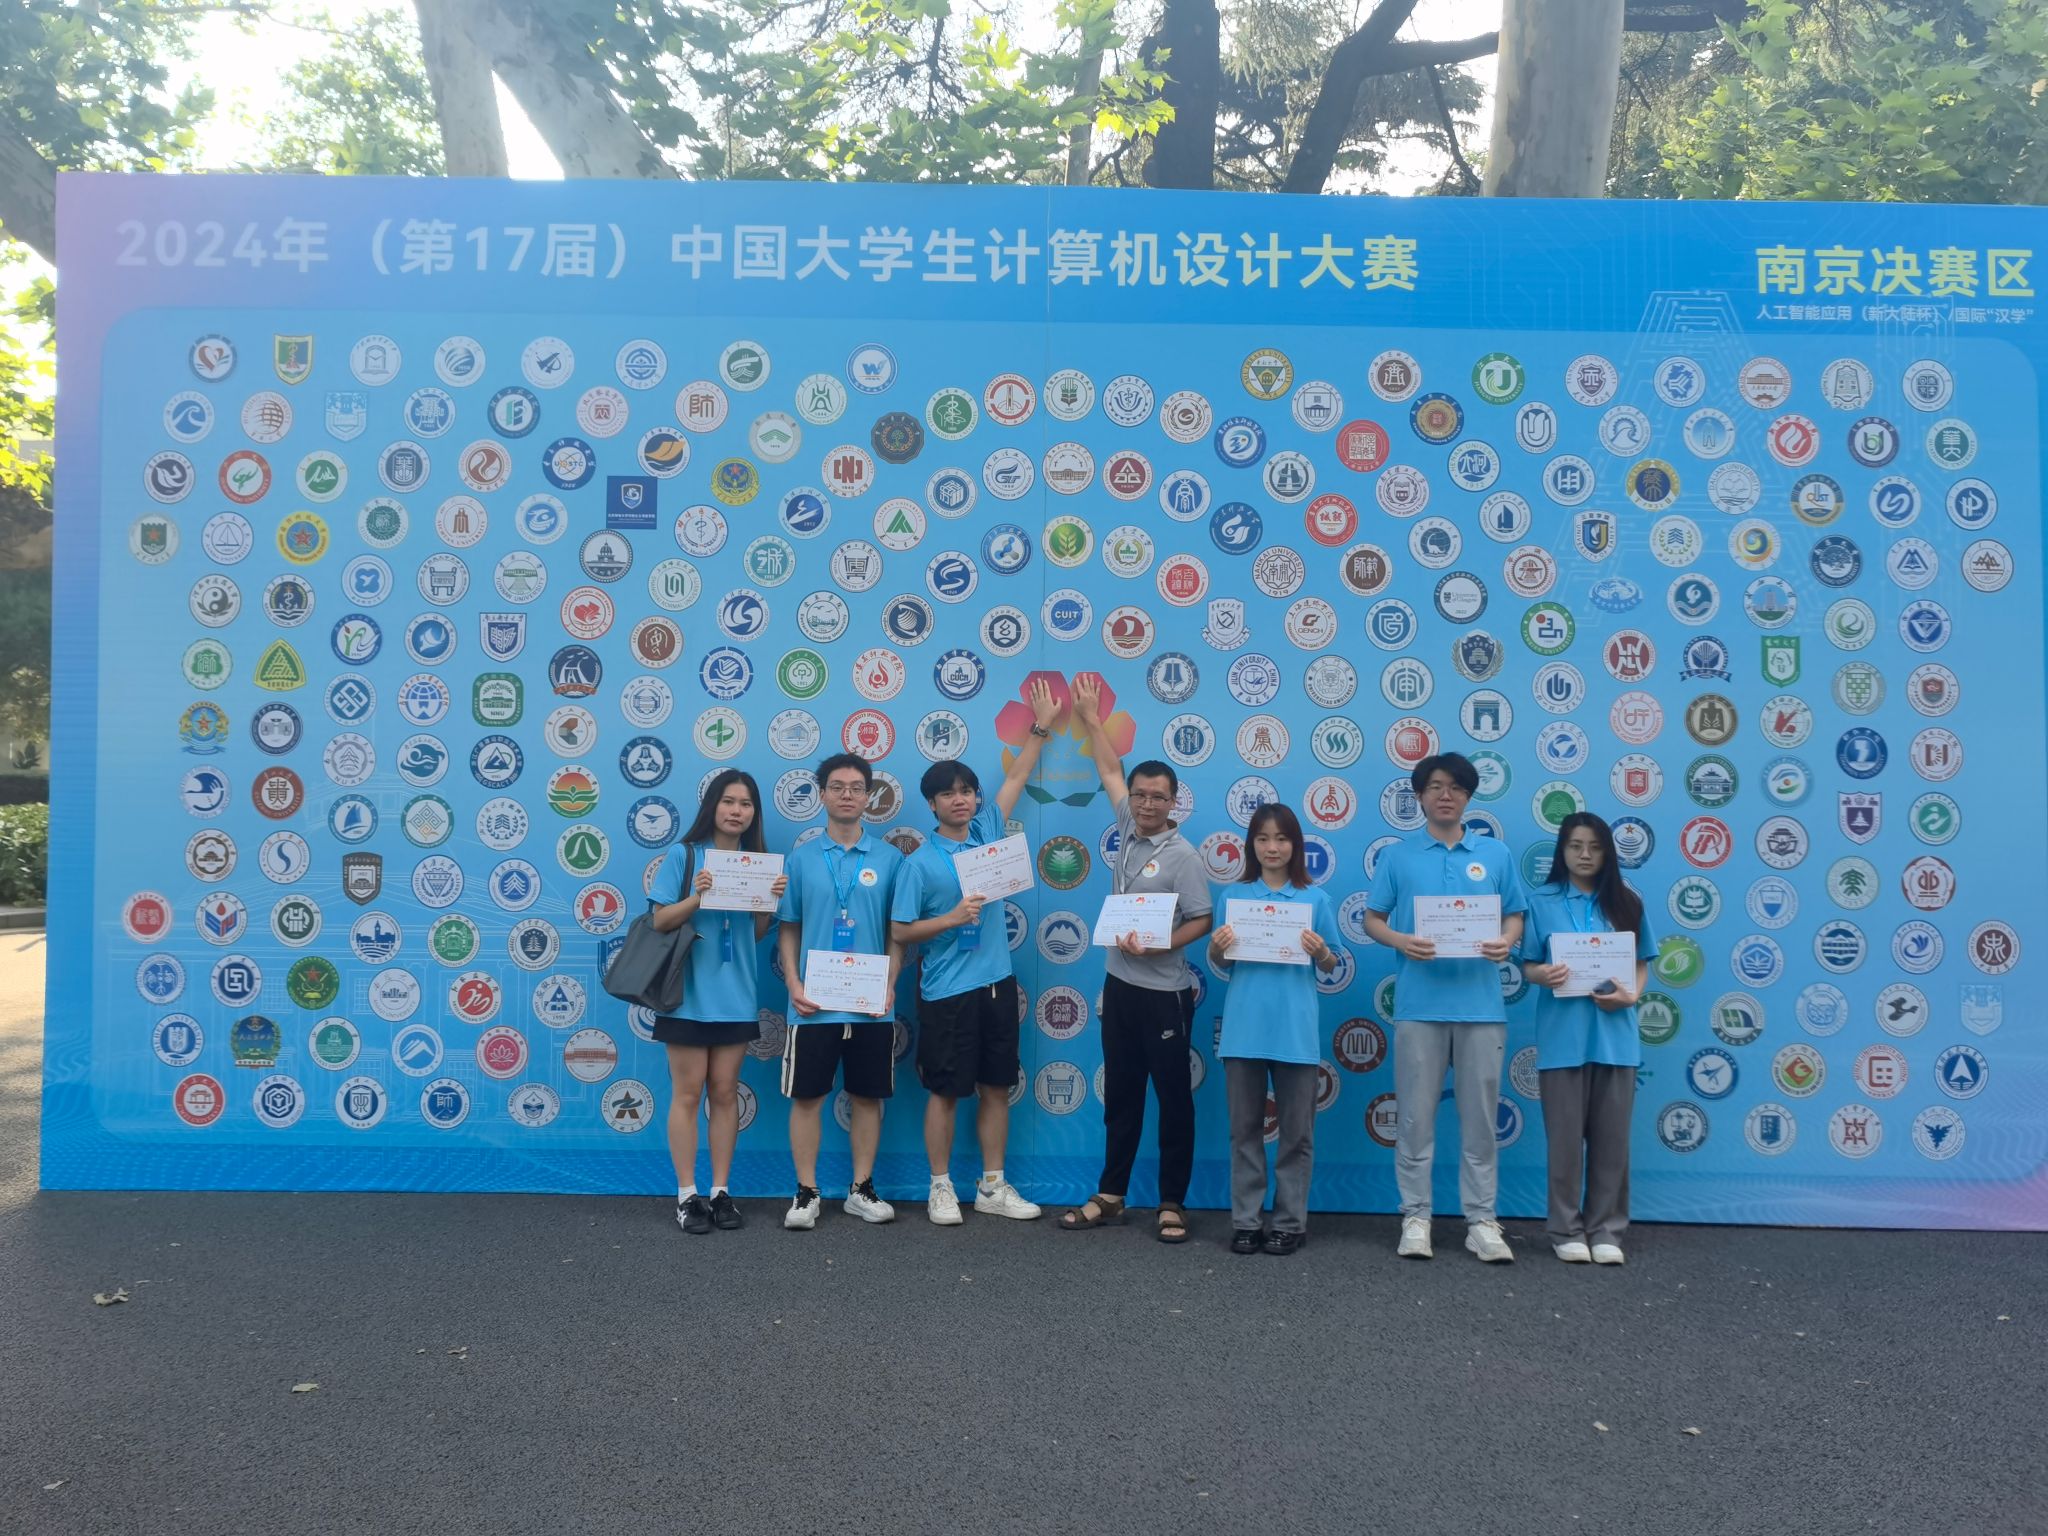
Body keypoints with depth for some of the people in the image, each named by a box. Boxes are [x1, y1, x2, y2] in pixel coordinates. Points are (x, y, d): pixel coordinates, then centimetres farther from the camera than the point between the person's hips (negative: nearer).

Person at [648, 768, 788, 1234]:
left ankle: (721, 1192, 15)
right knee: (688, 1093, 1)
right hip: (689, 994, -3)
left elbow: (757, 934, 8)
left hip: (735, 997, 3)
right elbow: (660, 922, -7)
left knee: (725, 1092, 8)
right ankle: (687, 1196, 8)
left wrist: (771, 900, -10)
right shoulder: (683, 855, -5)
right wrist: (697, 897, -23)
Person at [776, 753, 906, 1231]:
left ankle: (862, 1189, 22)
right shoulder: (801, 858, 3)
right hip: (814, 1003, -1)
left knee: (868, 1097, 9)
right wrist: (793, 985, -7)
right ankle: (806, 1193, 16)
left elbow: (898, 932, 5)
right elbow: (789, 929, 5)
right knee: (806, 1097, 4)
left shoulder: (889, 859, 3)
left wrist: (889, 986, -6)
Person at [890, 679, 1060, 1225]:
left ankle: (993, 1187, 21)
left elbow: (1014, 779, 16)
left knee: (996, 1087, 10)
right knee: (945, 1092, 4)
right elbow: (899, 931, -7)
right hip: (947, 991, -5)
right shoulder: (921, 862, -8)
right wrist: (953, 918, -19)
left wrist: (1041, 727, 16)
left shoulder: (988, 831, 5)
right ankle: (941, 1189, 17)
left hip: (997, 984, 5)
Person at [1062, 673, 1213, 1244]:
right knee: (1120, 1096, 13)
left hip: (1164, 991, -6)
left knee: (1174, 1097, 3)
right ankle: (1111, 1196, 21)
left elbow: (1201, 921, -11)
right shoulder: (1127, 829, 5)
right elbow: (1110, 770, 18)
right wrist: (1088, 716, 23)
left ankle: (1172, 1203, 12)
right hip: (1119, 984, 7)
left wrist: (1157, 946, -26)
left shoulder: (1182, 855, -12)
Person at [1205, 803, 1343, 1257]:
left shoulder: (1315, 898, 3)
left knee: (1296, 1131, 5)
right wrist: (1217, 948, -15)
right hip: (1244, 1029, 1)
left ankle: (1290, 1222, 15)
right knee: (1245, 1129, 7)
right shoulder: (1232, 895, 5)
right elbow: (1220, 967, 6)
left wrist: (1321, 952, -16)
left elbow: (1331, 968, 5)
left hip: (1296, 1030, -1)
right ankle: (1245, 1221, 14)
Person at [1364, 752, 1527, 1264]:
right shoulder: (1398, 856, 5)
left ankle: (1482, 1220, 13)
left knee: (1481, 1116, 5)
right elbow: (1372, 920, 5)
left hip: (1481, 1003, 1)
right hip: (1419, 1003, -1)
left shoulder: (1496, 854, 9)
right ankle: (1415, 1217, 12)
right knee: (1416, 1116, 3)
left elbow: (1515, 915, 10)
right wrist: (1401, 941, -15)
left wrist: (1506, 941, -12)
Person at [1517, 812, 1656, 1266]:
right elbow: (1528, 966, 3)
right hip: (1563, 1033, -2)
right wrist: (1544, 975, -19)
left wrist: (1631, 995, -9)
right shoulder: (1542, 900, 2)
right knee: (1565, 1135, 2)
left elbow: (1642, 964, 10)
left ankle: (1606, 1229, 15)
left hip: (1615, 1032, 2)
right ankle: (1567, 1229, 12)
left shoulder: (1626, 903, 7)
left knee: (1611, 1135, 5)